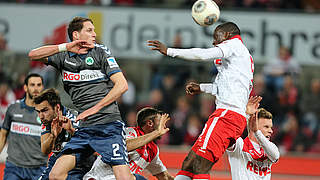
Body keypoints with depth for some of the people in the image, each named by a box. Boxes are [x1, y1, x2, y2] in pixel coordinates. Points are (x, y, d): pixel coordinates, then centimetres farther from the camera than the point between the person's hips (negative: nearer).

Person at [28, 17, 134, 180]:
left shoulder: (101, 52, 3)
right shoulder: (64, 56, 12)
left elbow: (122, 85, -5)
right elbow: (33, 55, 2)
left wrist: (94, 108, -11)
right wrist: (65, 47, -6)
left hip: (109, 125, -4)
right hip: (84, 129, 4)